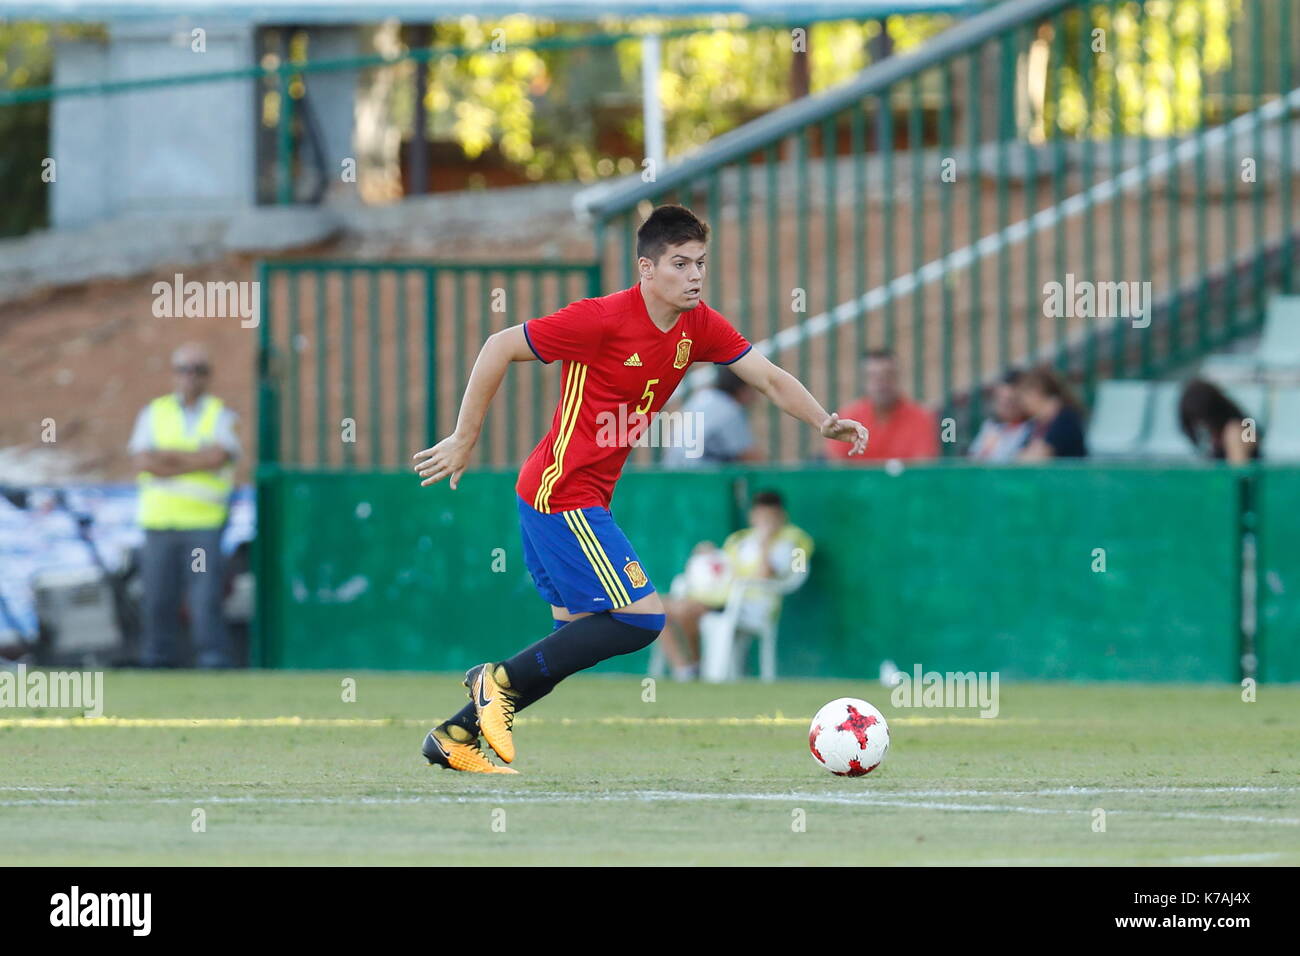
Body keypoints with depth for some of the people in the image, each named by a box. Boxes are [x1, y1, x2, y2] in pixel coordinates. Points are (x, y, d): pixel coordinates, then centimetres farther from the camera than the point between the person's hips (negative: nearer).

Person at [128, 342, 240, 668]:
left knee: (206, 600, -11)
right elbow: (142, 461, -2)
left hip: (204, 524, -2)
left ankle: (214, 662, -11)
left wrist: (166, 457, -5)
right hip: (159, 520, 2)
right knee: (158, 600, 1)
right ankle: (156, 662, 9)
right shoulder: (152, 413, 13)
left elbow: (218, 457, -9)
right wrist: (194, 460, -7)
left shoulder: (221, 415, 9)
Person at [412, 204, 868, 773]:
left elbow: (769, 379, 4)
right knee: (641, 618, -14)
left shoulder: (699, 328, 3)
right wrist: (464, 439, -7)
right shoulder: (602, 320, -18)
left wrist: (824, 422, -15)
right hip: (562, 496, -9)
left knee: (578, 639, 12)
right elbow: (499, 347, -11)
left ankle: (455, 736, 18)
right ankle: (503, 679, -5)